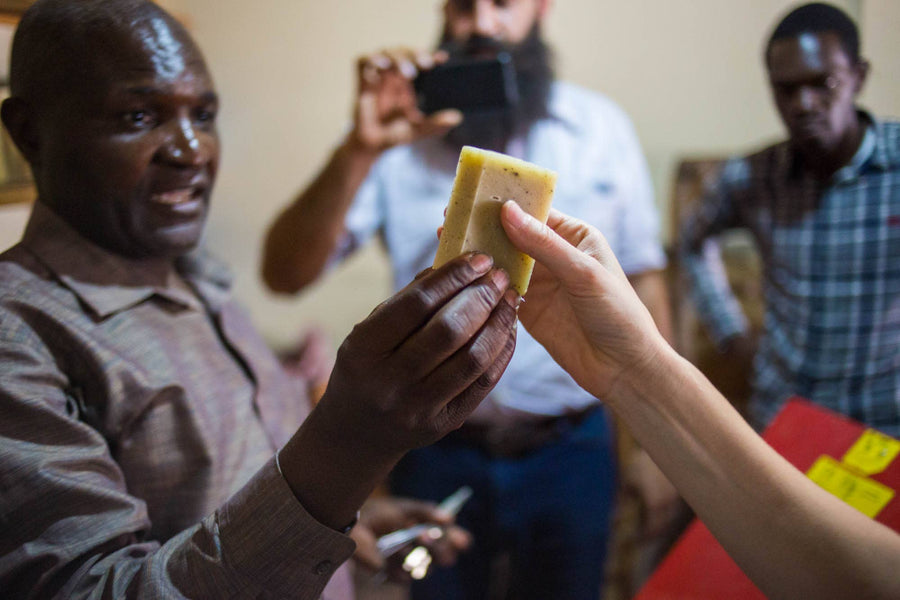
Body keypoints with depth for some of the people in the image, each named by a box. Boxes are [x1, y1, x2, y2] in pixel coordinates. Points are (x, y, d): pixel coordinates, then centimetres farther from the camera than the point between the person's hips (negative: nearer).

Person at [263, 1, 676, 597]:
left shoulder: (602, 126, 0)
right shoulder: (403, 131, -6)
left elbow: (642, 278, 5)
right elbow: (285, 275, -15)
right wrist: (360, 150, -29)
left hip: (572, 451, 1)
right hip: (438, 451, -1)